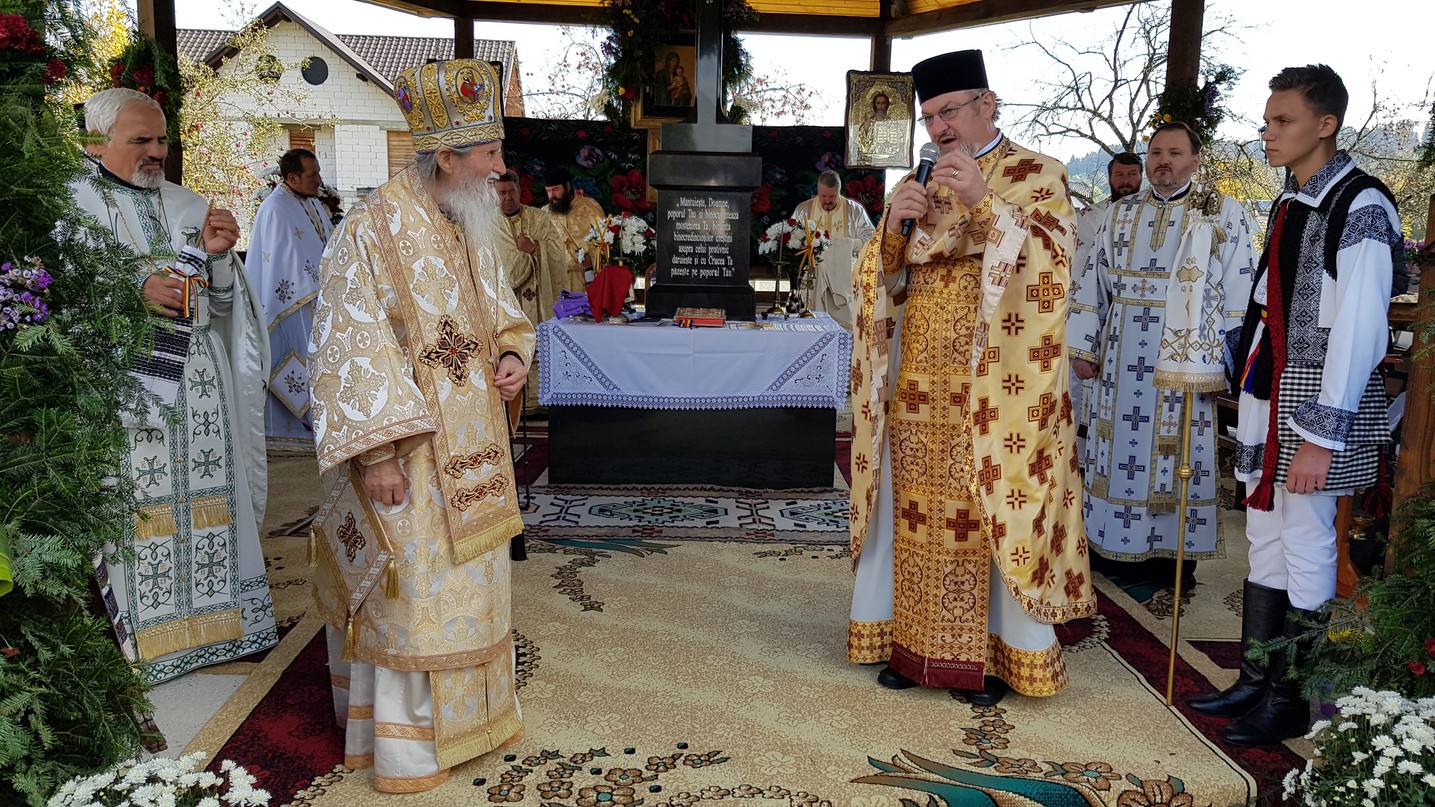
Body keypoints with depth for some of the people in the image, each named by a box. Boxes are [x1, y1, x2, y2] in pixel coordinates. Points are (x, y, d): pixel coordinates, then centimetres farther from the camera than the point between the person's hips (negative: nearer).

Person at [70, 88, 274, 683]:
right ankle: (143, 636, 8)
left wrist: (217, 257, -6)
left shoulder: (189, 207, 15)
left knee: (204, 494, 7)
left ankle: (208, 620, 19)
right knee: (135, 508, -4)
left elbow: (223, 305, 13)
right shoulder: (69, 206, 2)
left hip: (198, 390, 4)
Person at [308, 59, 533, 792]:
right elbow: (348, 350, -17)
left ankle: (463, 710, 33)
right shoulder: (372, 230, -16)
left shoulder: (474, 228, 7)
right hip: (406, 453, -7)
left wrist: (512, 356, -3)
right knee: (409, 589, 1)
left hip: (471, 448, 8)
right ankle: (403, 743, 17)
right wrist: (375, 453, -20)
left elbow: (501, 313, 19)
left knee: (467, 579, 16)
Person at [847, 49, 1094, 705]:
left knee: (992, 510, -2)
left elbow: (1049, 263, -13)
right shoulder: (925, 184, 15)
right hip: (921, 380, 5)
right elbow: (883, 276, 11)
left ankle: (995, 653, 11)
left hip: (995, 385, -4)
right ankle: (912, 642, 16)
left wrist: (984, 201, -22)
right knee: (917, 508, 6)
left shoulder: (1038, 176, 1)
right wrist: (893, 224, -9)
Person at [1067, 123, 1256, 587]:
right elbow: (1091, 282, 12)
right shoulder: (1121, 214, 12)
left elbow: (1239, 292, -4)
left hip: (1181, 358, -3)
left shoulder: (1223, 214, 1)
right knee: (1117, 445, 8)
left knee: (1172, 452, 1)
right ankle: (1112, 546, 19)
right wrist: (1082, 348, 7)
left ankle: (1172, 554, 13)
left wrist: (1227, 362, -9)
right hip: (1120, 357, 4)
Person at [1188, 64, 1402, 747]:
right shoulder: (1289, 203, 13)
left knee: (1305, 548, 0)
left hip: (1320, 403, -8)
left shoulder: (1361, 206, -13)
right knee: (1265, 540, 13)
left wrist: (1321, 436, -19)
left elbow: (1358, 328, -18)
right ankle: (1256, 681, 25)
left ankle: (1291, 701, 13)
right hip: (1268, 395, 8)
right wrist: (1251, 394, 13)